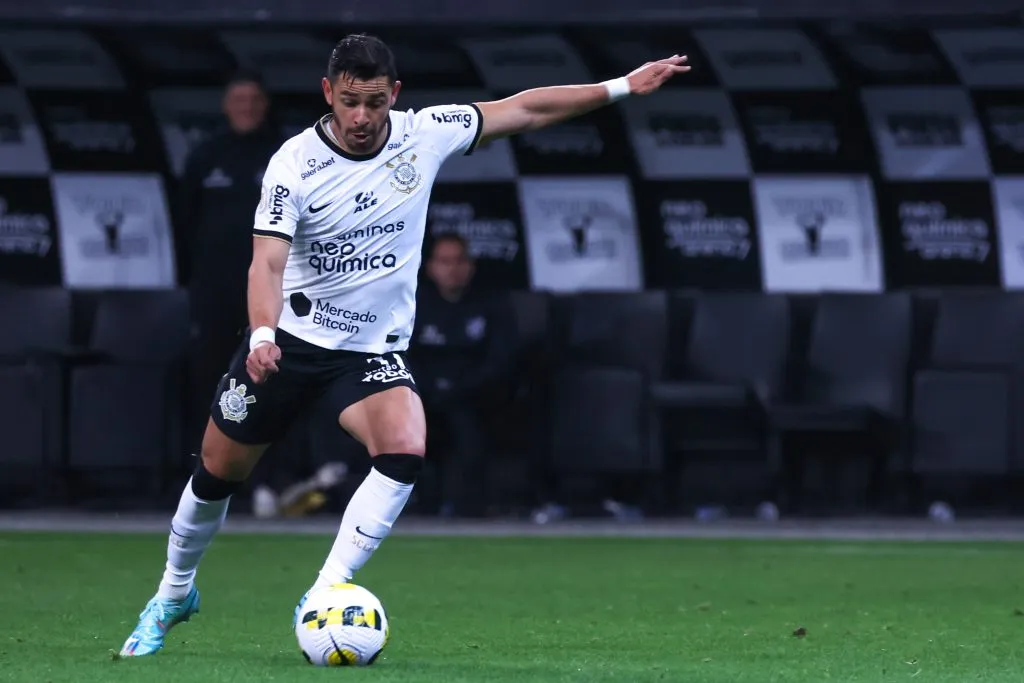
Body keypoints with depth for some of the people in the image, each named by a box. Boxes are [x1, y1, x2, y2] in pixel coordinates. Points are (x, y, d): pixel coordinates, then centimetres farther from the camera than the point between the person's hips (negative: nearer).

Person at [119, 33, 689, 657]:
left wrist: (621, 87, 1)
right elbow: (268, 260, -26)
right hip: (288, 340, -1)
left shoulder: (424, 134, -8)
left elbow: (524, 109, 1)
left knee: (406, 452, -27)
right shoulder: (295, 162, -17)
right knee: (218, 472, 8)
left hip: (374, 348, 1)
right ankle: (175, 594, 34)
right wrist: (263, 333, -44)